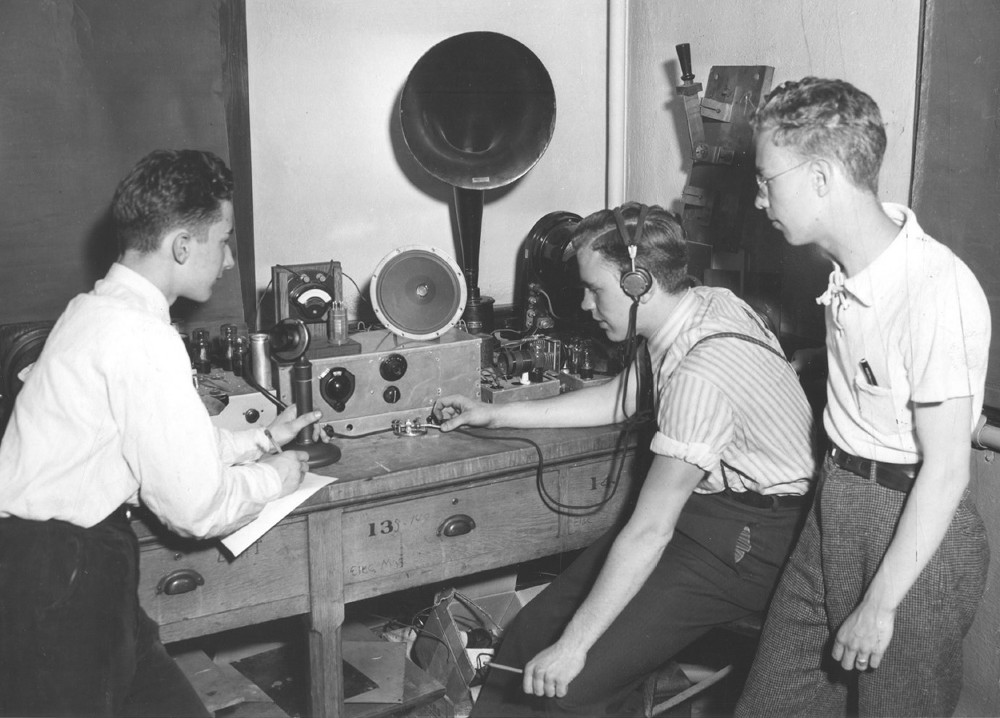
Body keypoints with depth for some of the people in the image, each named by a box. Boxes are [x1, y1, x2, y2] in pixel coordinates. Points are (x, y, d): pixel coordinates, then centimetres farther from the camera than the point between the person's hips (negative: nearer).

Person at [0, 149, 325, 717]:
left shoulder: (97, 309, 9)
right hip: (59, 580, -9)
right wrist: (273, 477, 0)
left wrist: (261, 439, 23)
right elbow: (197, 510, -18)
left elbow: (166, 445, 22)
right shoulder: (144, 340, -21)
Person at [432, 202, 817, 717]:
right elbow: (620, 400, 17)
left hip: (751, 538, -9)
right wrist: (495, 415, 18)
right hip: (698, 502, 9)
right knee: (536, 629, 0)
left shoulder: (700, 375, -28)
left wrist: (573, 647, -19)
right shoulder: (699, 305, 0)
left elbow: (648, 532, -25)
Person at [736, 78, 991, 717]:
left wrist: (880, 606, -16)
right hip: (836, 508, 8)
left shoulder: (938, 291, -24)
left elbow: (945, 471, -21)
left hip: (915, 526, -8)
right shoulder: (851, 266, 1)